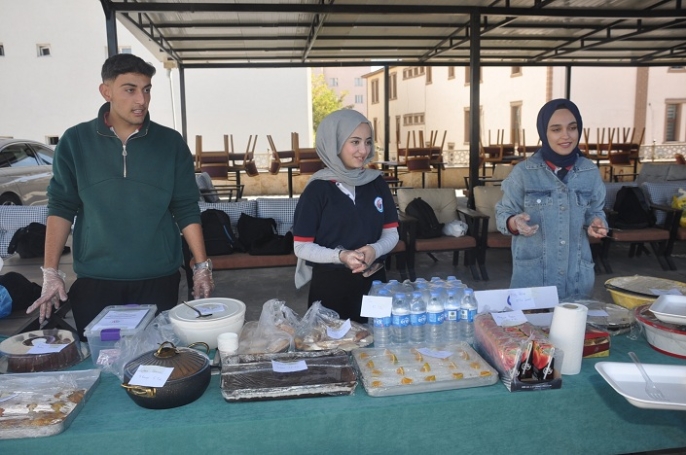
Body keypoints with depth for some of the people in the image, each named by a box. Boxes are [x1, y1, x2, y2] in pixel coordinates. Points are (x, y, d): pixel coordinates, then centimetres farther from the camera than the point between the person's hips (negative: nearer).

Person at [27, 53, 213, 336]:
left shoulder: (170, 143, 0)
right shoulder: (75, 141, 1)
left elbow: (186, 209, 2)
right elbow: (61, 207, 3)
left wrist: (202, 266, -2)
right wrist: (51, 272, -3)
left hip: (159, 278, 0)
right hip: (94, 279, 0)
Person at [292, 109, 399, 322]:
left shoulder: (377, 182, 1)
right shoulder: (318, 188, -10)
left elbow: (391, 233, 5)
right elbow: (301, 247, -9)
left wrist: (374, 249, -16)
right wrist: (340, 256, -24)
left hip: (373, 280, 4)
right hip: (330, 283, -3)